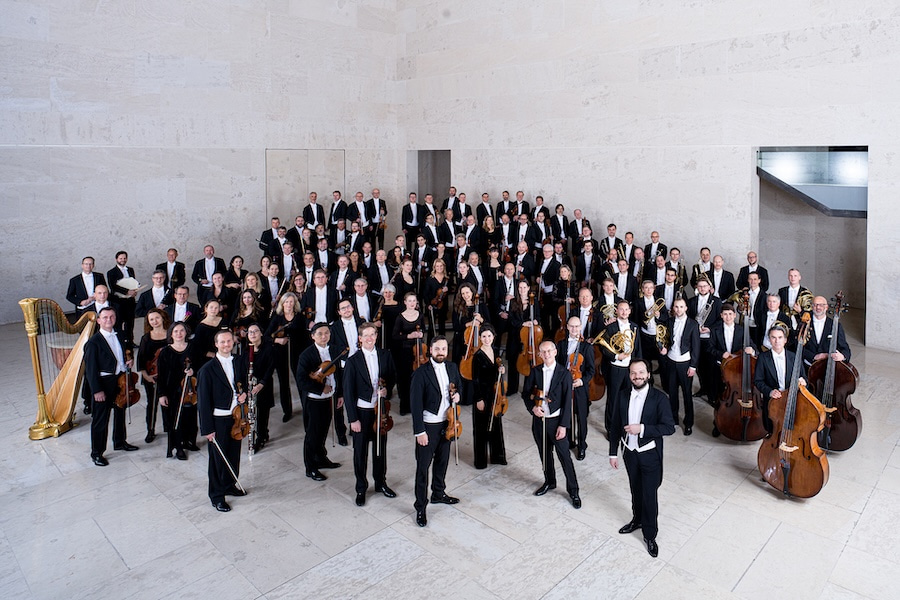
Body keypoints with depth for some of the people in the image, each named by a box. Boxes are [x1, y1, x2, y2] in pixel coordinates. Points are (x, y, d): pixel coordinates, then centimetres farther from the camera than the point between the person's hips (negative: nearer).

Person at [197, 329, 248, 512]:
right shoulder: (208, 369, -15)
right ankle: (217, 495, 23)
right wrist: (207, 428, -14)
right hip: (218, 420, -5)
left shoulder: (239, 362, 2)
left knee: (234, 454, 17)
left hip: (235, 416, 5)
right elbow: (203, 400, -13)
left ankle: (230, 485, 39)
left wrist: (243, 393, -6)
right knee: (218, 458, 7)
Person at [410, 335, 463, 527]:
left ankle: (438, 494, 43)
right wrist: (419, 431, -19)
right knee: (423, 467, 4)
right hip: (428, 426, -6)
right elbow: (416, 404, -18)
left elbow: (458, 386, 19)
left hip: (446, 423, 6)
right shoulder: (421, 373, -18)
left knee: (442, 461, 22)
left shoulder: (452, 368, 0)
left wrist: (457, 394, -5)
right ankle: (420, 507, 17)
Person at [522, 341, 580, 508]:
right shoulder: (535, 371, 1)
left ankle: (573, 490, 15)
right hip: (538, 419, 4)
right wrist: (532, 407, -13)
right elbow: (526, 393, 6)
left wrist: (563, 425, -14)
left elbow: (567, 401, -11)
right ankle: (549, 482, 38)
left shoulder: (564, 373, -11)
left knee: (565, 457, 1)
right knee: (544, 453, 18)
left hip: (556, 421, -4)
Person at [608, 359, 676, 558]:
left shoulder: (659, 398, -17)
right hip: (629, 452, 4)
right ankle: (638, 519, 46)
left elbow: (669, 427, -18)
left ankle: (650, 534, 24)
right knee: (635, 490, 22)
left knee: (649, 494, 6)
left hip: (650, 454, -4)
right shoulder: (623, 394, -6)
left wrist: (642, 428, -29)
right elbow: (616, 425, 1)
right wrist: (613, 452, 2)